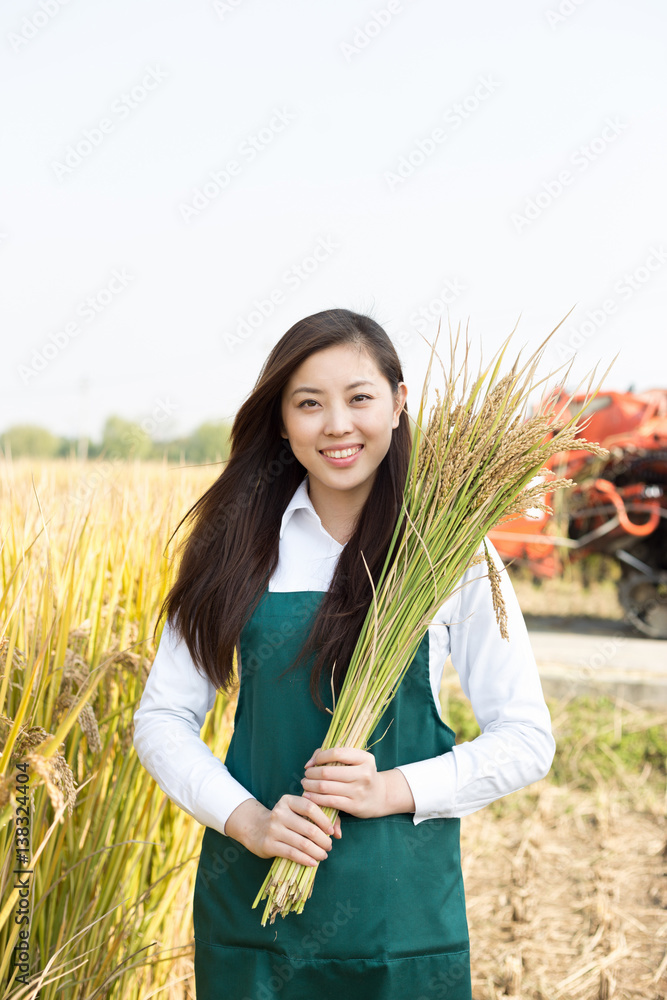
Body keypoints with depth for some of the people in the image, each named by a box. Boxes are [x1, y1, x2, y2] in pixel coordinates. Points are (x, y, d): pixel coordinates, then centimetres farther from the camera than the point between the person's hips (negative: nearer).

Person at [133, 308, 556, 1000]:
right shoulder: (237, 544, -1)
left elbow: (527, 739, -3)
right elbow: (161, 718, 2)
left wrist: (393, 790, -16)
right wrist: (245, 819, -13)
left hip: (402, 909, -1)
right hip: (250, 891, 1)